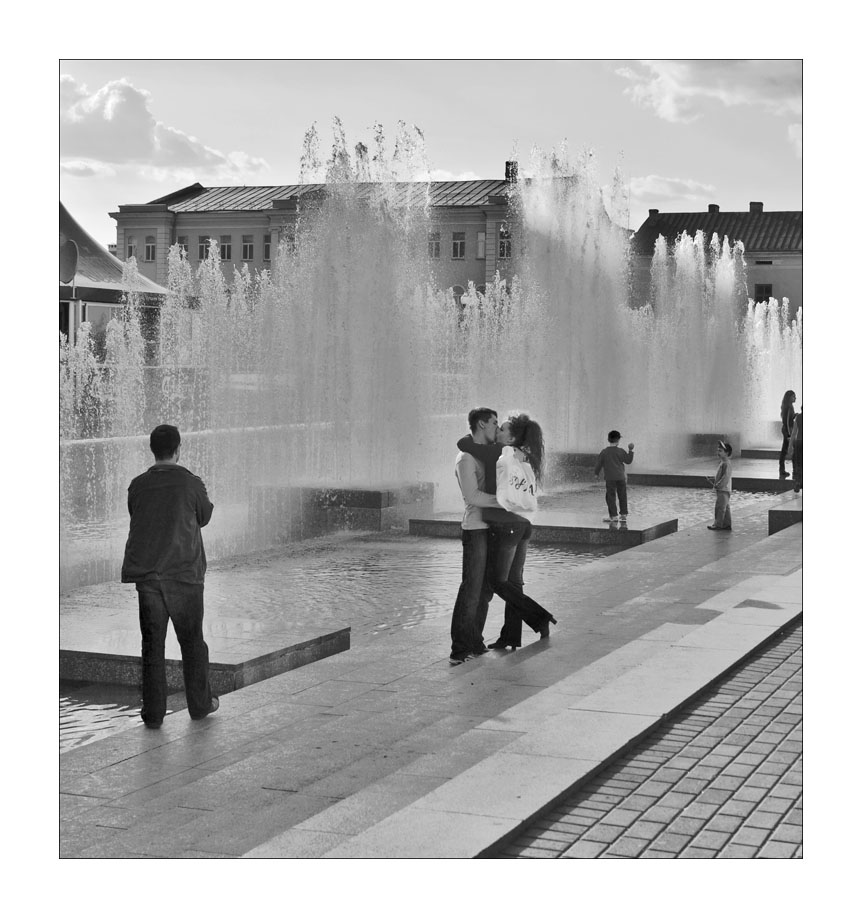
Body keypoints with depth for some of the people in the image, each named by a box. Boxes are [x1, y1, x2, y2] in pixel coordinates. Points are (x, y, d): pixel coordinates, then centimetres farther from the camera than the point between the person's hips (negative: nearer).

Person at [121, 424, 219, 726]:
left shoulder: (138, 485, 0)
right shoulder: (191, 484, -7)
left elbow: (136, 518, 12)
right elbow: (204, 517, 8)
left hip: (146, 574, 2)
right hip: (184, 574, -2)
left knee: (152, 644, 7)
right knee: (192, 641, 12)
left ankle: (153, 711, 8)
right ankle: (200, 703, 22)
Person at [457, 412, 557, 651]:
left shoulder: (500, 453, -14)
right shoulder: (525, 460, 8)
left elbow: (463, 443, -11)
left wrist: (472, 436, 11)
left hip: (505, 525, -8)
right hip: (522, 524, 8)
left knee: (498, 582, 4)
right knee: (514, 582, 13)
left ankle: (541, 618, 1)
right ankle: (511, 636, 20)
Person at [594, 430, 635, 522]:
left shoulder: (604, 452, -3)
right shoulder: (621, 451, -2)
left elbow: (599, 464, 2)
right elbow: (628, 461, 6)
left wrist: (596, 474, 15)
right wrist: (631, 451, 15)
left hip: (610, 478, -2)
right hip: (621, 477, 2)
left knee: (610, 497, 2)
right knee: (622, 496, 12)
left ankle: (613, 516, -1)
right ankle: (624, 514, 16)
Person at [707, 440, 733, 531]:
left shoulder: (726, 464, -18)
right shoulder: (722, 462, 14)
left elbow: (726, 477, -24)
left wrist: (717, 485, -21)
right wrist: (714, 480, 9)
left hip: (723, 490, -10)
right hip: (722, 490, 10)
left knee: (720, 507, -5)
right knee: (725, 507, 14)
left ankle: (718, 524, 1)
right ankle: (726, 524, 20)